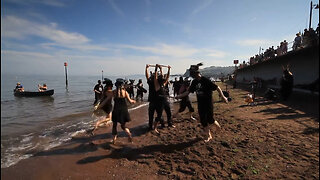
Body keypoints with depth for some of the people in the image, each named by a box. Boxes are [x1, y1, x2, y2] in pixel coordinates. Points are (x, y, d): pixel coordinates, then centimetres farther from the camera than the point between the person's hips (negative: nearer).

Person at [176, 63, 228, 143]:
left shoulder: (205, 80, -18)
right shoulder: (194, 82, 2)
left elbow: (217, 87, -14)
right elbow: (188, 91, 9)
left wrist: (223, 97, -13)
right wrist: (179, 96, 5)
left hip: (208, 104, -6)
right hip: (200, 104, 6)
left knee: (210, 120, 3)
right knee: (203, 121, 9)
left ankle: (218, 126, 38)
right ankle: (209, 136, 27)